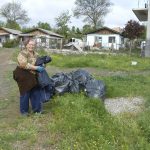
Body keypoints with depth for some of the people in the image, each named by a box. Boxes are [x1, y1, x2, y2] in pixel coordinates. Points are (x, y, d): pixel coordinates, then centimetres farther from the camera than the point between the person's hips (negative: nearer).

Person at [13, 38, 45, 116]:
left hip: (33, 77, 7)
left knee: (36, 92, 10)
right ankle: (24, 110, 19)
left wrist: (42, 65, -1)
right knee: (25, 94, 3)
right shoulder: (23, 53, -15)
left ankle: (36, 108, 24)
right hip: (24, 77, -7)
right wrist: (36, 67, -27)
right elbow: (24, 65, -27)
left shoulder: (36, 54, 9)